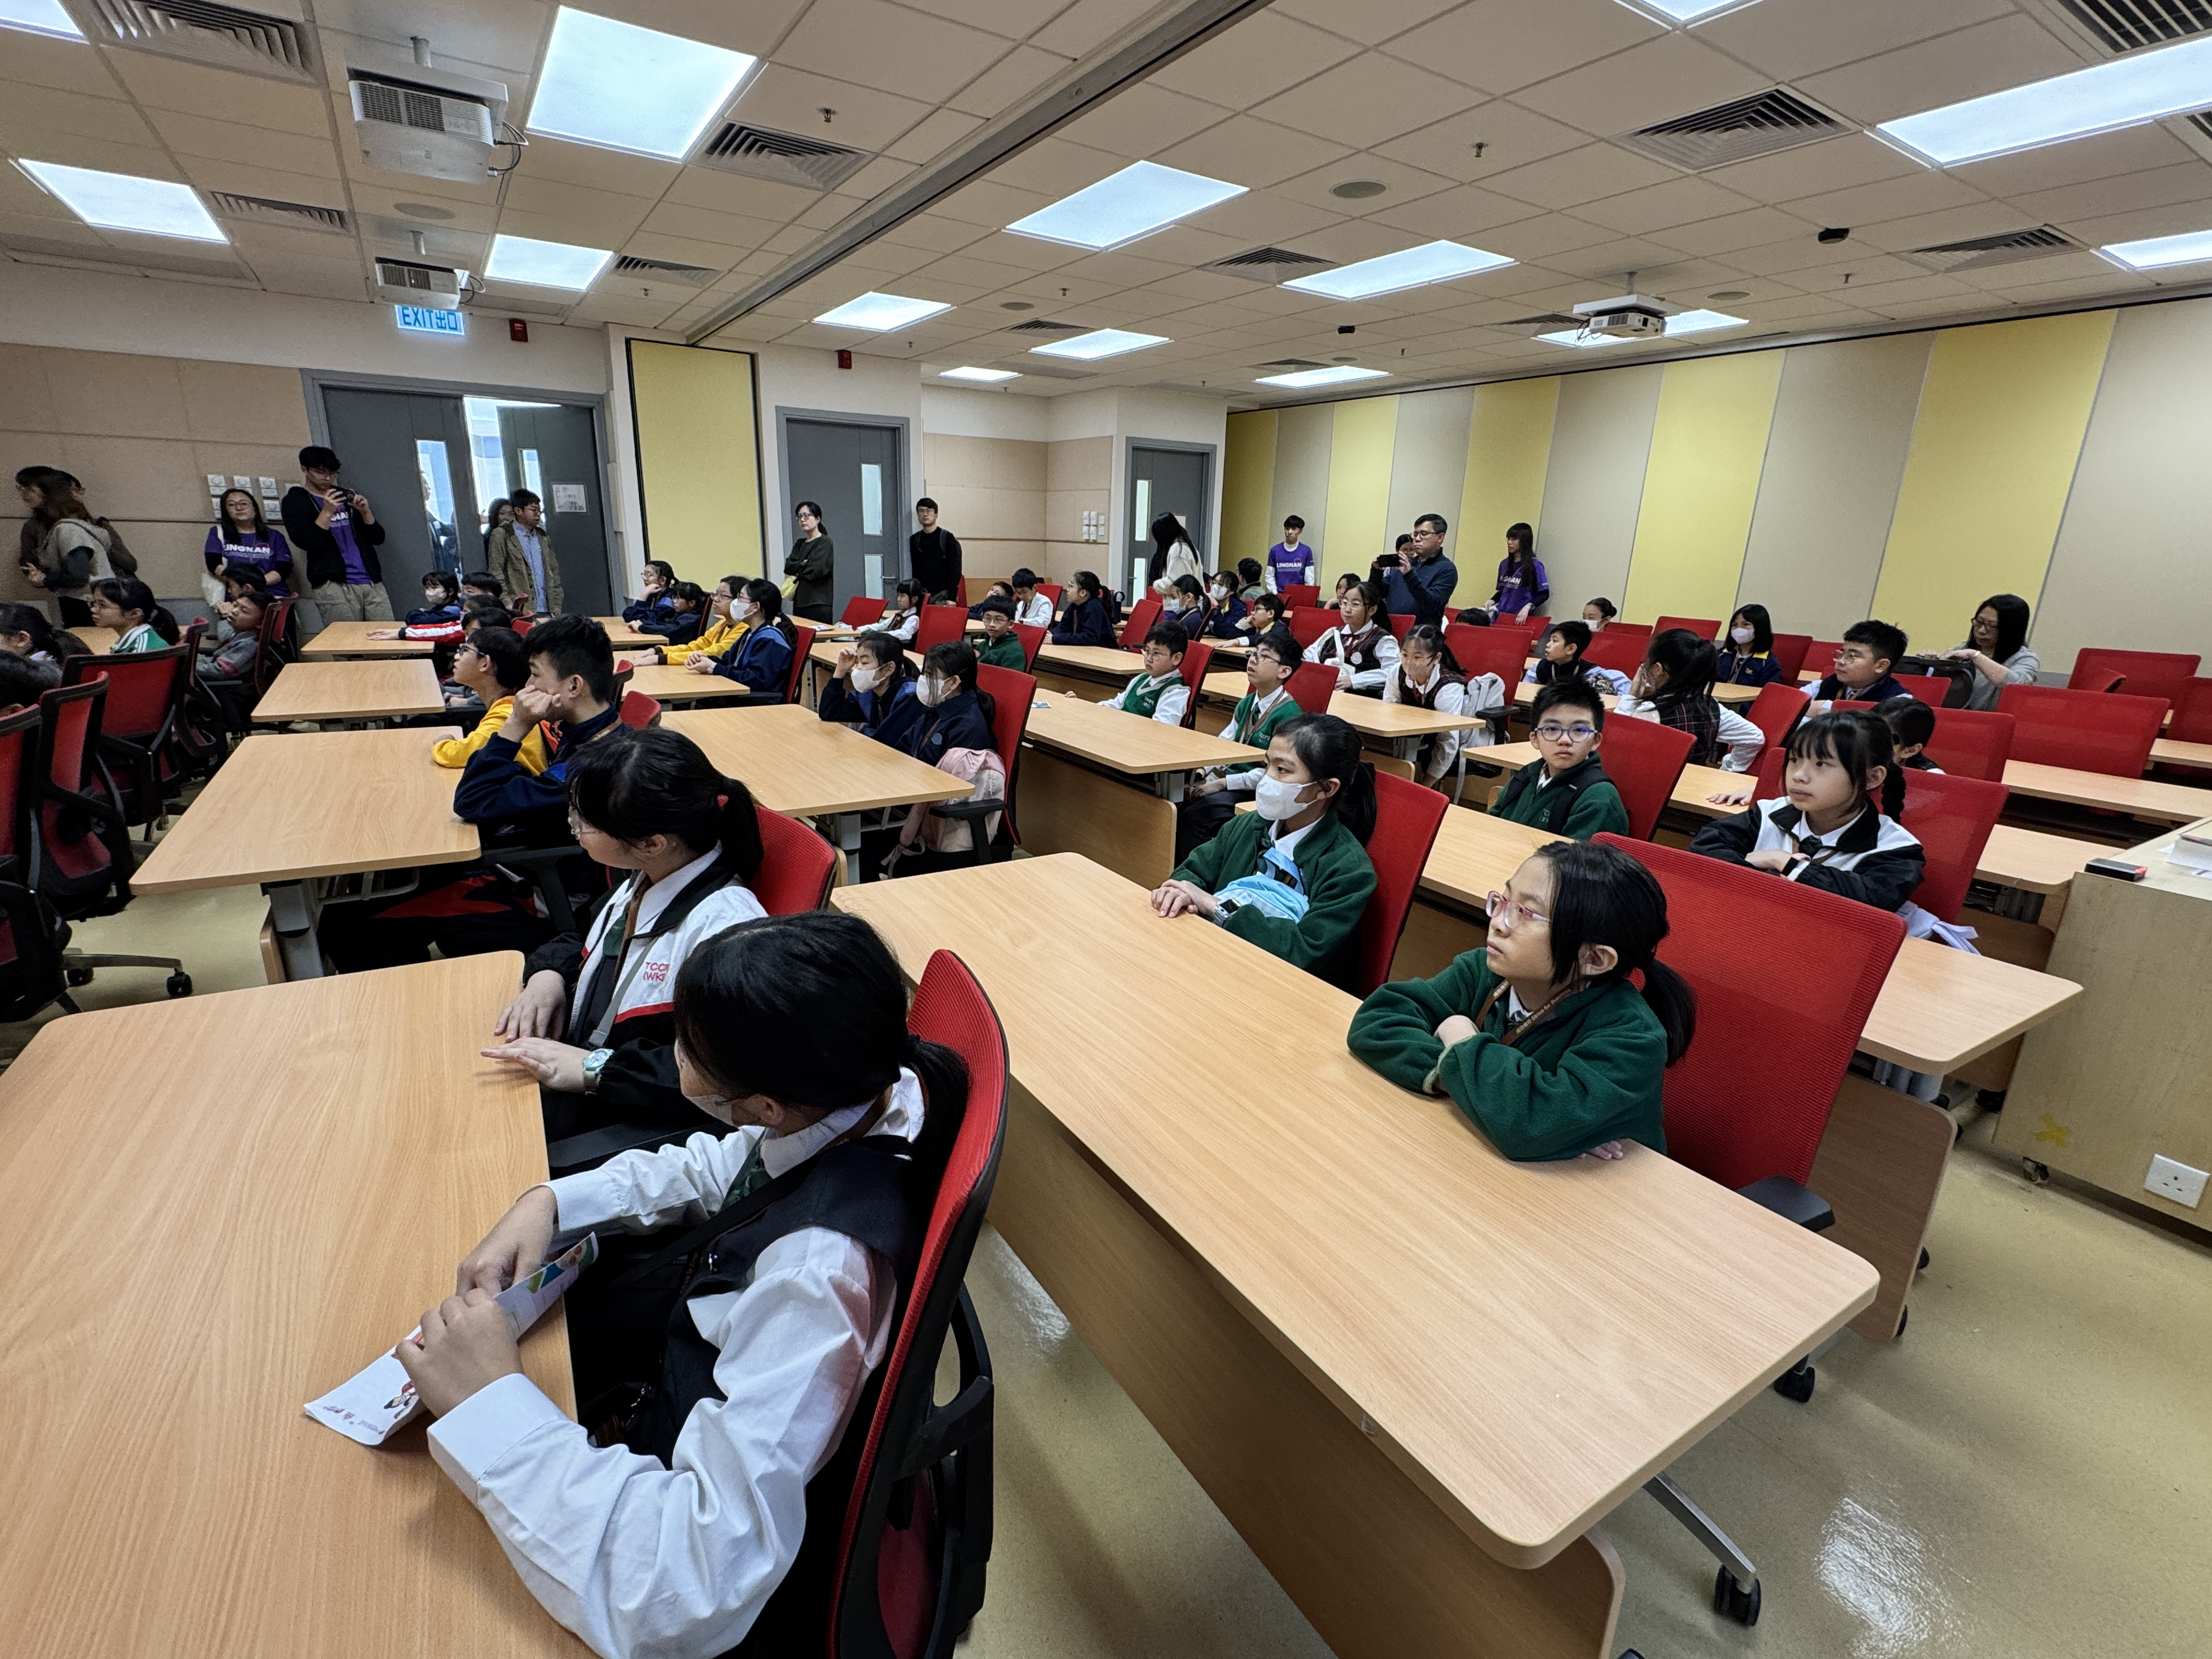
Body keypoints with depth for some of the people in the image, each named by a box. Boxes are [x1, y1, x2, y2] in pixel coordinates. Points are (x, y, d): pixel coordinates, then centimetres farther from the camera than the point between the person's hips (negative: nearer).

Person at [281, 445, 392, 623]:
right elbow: (305, 542, -6)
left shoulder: (347, 496, 21)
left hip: (372, 581, 4)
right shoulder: (295, 500, 7)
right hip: (333, 585, -4)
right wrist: (327, 512, -13)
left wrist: (365, 512, -2)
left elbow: (378, 538, 15)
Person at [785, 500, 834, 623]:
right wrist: (804, 564, -8)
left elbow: (816, 570, -12)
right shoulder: (799, 544, 20)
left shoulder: (825, 543, -1)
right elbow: (788, 567, 8)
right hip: (799, 603, 6)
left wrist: (797, 569, 3)